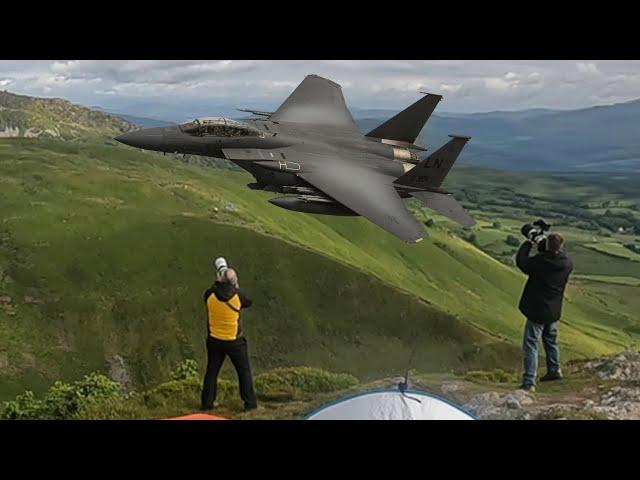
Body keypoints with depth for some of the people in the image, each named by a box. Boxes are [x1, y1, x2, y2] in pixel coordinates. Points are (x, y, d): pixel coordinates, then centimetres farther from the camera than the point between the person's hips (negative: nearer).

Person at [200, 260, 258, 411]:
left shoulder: (209, 295, -14)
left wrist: (218, 281, 13)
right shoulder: (238, 295, -18)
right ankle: (250, 402, 14)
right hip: (235, 341, -2)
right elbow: (248, 302, 4)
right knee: (244, 371, 11)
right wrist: (237, 288, 12)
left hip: (214, 340, 2)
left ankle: (207, 402, 24)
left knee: (212, 371, 17)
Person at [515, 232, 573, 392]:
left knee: (530, 345, -1)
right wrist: (542, 245, 8)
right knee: (551, 340, 26)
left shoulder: (540, 261, -25)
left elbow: (520, 261, -10)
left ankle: (529, 382, -4)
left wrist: (528, 243, 0)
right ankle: (554, 370, 44)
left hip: (537, 311, -6)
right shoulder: (566, 263, -8)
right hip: (553, 311, 6)